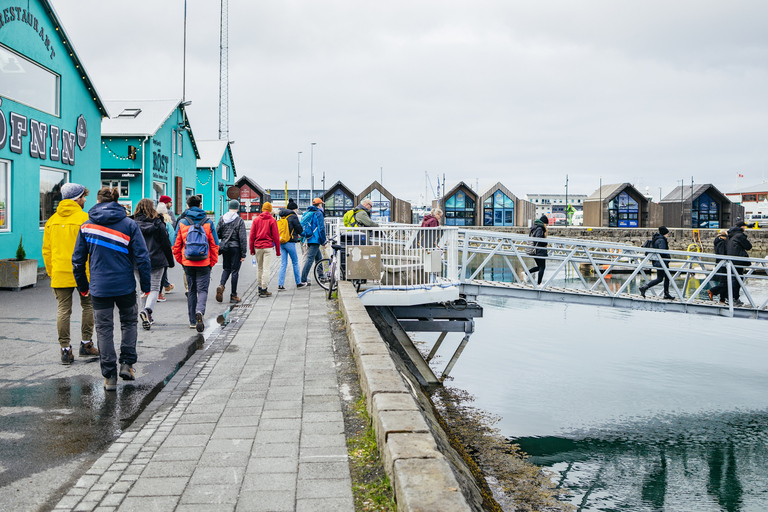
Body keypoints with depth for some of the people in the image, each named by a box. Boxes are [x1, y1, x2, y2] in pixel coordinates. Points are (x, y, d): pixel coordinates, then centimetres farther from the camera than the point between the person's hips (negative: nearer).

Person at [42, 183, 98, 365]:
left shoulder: (52, 220, 9)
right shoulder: (84, 218, -7)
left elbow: (46, 250, 11)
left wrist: (51, 272, 16)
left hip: (60, 274, 4)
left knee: (63, 310, 6)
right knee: (88, 306, 13)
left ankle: (65, 349, 6)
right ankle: (86, 344, 17)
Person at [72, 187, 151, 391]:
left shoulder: (86, 226, 2)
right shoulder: (129, 224, -4)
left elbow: (78, 259, 6)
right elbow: (142, 257, -7)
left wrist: (82, 286, 16)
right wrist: (145, 285, 0)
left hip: (99, 288, 1)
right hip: (125, 285, -1)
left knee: (104, 329, 8)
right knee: (129, 322, 20)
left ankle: (110, 376, 10)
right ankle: (126, 363, 11)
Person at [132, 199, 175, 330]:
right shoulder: (158, 224, -5)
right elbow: (166, 244, -1)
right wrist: (170, 261, 9)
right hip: (156, 261, -2)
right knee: (154, 288, 2)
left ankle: (148, 316, 19)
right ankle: (147, 310, -23)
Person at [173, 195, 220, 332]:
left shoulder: (182, 222, 0)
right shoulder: (208, 222, -2)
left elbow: (176, 245, 3)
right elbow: (215, 245, -1)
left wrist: (180, 260, 14)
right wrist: (213, 262, 8)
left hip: (188, 263, 2)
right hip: (204, 263, -2)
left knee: (191, 291, 13)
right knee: (202, 290, 4)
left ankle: (192, 321, 17)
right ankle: (200, 311, -25)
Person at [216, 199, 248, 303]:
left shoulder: (222, 219, 4)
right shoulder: (240, 221, -9)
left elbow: (217, 234, 5)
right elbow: (242, 238, -12)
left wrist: (217, 248, 16)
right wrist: (243, 254, -8)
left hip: (225, 247, 4)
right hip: (235, 248, -4)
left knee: (226, 268, 19)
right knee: (235, 271, 3)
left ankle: (221, 285, -9)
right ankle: (233, 296, 7)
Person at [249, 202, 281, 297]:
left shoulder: (256, 219, 6)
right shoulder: (272, 220, -1)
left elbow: (252, 235, 5)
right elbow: (276, 236, -2)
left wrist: (251, 249, 10)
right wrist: (277, 250, 4)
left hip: (257, 247, 3)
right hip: (268, 247, -3)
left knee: (260, 268, 14)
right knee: (266, 268, -3)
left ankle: (260, 288, 20)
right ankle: (264, 290, -4)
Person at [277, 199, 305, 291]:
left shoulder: (282, 217, 13)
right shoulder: (293, 216, -8)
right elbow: (299, 229, -7)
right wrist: (298, 234, 17)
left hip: (281, 242, 6)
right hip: (290, 243, -6)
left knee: (283, 264, 5)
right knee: (295, 263, 8)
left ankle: (280, 285, -2)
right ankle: (298, 283, 16)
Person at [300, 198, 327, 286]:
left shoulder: (306, 213, 17)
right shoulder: (318, 213, -8)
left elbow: (302, 227, 19)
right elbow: (321, 228, -13)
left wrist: (304, 239, 24)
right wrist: (323, 241, -7)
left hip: (308, 239, 9)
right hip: (315, 239, -9)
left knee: (319, 258, 21)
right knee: (310, 259, -11)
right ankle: (303, 280, -15)